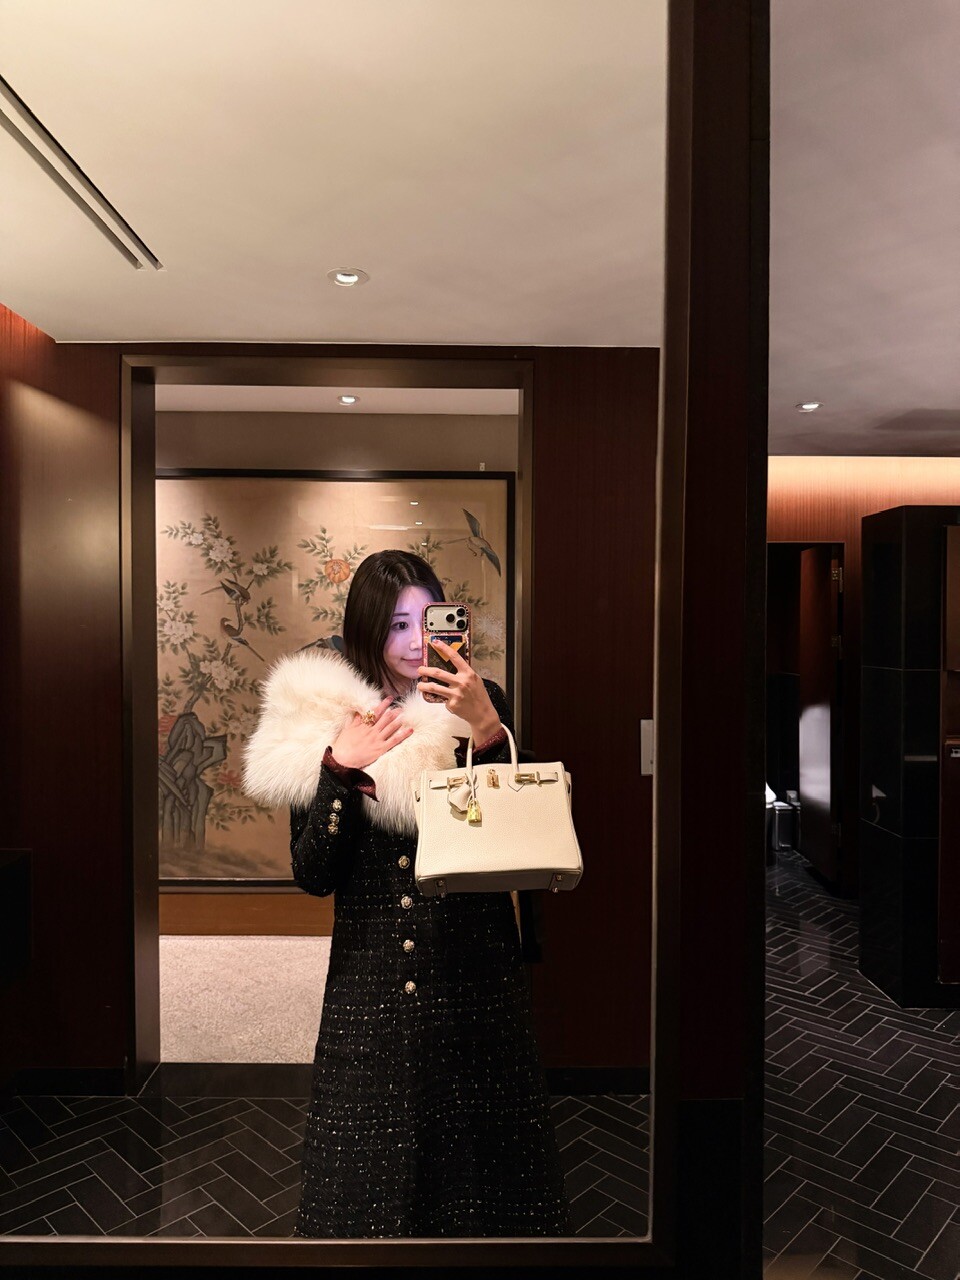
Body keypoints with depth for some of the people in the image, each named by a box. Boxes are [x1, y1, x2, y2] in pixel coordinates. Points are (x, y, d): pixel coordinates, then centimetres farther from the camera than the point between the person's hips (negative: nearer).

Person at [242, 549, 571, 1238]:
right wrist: (341, 769, -16)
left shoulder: (481, 704, -1)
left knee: (482, 1149, 9)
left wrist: (486, 727, -23)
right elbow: (313, 874, -3)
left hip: (477, 974, 0)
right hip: (372, 982, 1)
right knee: (372, 1167, 8)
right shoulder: (320, 715, 0)